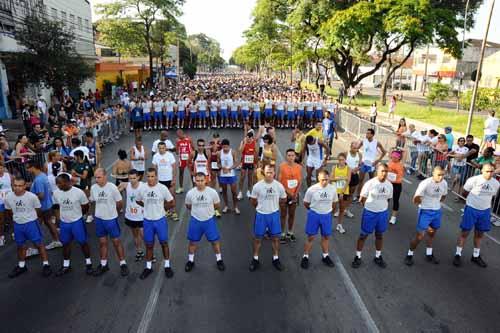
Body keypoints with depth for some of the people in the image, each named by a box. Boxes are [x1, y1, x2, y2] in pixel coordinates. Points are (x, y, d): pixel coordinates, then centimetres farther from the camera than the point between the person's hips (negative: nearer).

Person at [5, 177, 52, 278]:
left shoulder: (32, 197, -20)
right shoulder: (8, 197, -10)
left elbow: (37, 210, -3)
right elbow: (9, 210, 10)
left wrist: (29, 217, 8)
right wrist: (18, 217, 12)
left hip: (31, 223, -4)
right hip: (17, 224, 4)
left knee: (38, 244, 2)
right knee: (20, 246, 19)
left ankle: (45, 264, 13)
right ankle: (21, 266, 36)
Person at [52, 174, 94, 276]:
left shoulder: (79, 192, -20)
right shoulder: (56, 193, -7)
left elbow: (85, 207, -5)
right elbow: (57, 207, 12)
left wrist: (77, 214, 6)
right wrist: (58, 218, 9)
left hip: (77, 222, -4)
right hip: (63, 223, 4)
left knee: (83, 242, 7)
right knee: (65, 243, 16)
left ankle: (88, 263, 24)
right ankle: (66, 265, 32)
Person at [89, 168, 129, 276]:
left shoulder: (112, 187, -16)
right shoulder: (93, 188, -4)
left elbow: (120, 203, -6)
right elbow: (92, 201, 12)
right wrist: (101, 211, 9)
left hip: (111, 219, -4)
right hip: (99, 219, 4)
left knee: (116, 241, 5)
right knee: (102, 242, 14)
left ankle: (123, 264, 18)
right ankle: (103, 265, 29)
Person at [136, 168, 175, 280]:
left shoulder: (163, 188, -13)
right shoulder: (142, 188, -6)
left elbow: (172, 203, -5)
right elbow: (138, 201, 13)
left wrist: (161, 208, 2)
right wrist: (149, 207, 6)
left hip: (160, 220, -2)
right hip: (147, 221, 2)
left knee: (164, 243, 11)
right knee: (149, 245, 13)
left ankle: (167, 266, 27)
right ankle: (148, 267, 30)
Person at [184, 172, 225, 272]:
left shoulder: (212, 192, -16)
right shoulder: (190, 193, -13)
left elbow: (217, 205, 1)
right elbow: (188, 206, 6)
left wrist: (207, 209, 4)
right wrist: (197, 210, 6)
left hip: (209, 220, -1)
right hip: (195, 220, 1)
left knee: (215, 241, 9)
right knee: (193, 242, 13)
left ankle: (219, 260, 29)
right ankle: (190, 261, 34)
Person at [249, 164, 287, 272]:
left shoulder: (279, 186, -8)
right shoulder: (257, 186, -12)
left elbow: (283, 200, 8)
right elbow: (253, 201, 3)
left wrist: (274, 206, 9)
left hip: (274, 214, 1)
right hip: (261, 215, -1)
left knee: (276, 237, 10)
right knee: (258, 238, 9)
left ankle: (276, 259, 28)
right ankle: (255, 259, 24)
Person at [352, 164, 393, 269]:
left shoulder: (389, 185, -4)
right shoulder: (370, 183, -18)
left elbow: (388, 199, 11)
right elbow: (362, 199, -9)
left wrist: (382, 207, 7)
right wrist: (369, 207, 0)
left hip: (383, 213, 4)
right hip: (369, 212, -4)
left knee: (379, 235, 17)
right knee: (364, 235, 7)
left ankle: (378, 257, 35)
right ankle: (358, 257, 20)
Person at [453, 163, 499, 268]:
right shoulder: (473, 180, -17)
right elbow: (465, 194, -4)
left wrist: (483, 200, 12)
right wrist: (474, 200, 6)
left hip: (485, 211, 4)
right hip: (471, 209, -4)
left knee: (479, 234, 16)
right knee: (465, 232, 2)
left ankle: (476, 256, 31)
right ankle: (458, 255, 12)